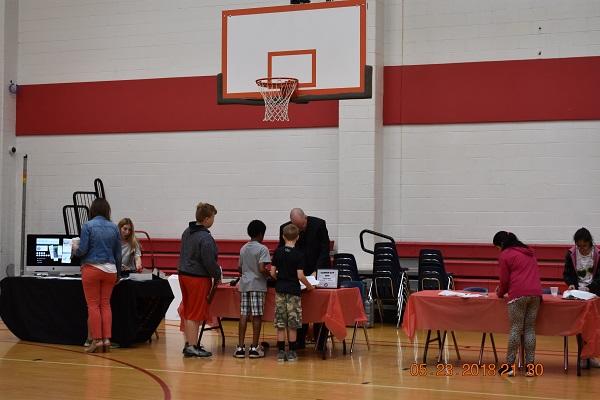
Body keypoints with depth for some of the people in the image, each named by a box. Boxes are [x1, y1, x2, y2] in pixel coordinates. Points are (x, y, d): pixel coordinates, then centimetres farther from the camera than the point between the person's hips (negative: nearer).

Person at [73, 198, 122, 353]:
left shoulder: (88, 226, -6)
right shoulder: (114, 227, 6)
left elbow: (82, 250, -9)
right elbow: (118, 253, 11)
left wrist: (75, 247, 14)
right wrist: (118, 273, 22)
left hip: (92, 268, -4)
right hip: (110, 269, 4)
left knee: (93, 305, 1)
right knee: (105, 304, 8)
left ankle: (97, 340, 0)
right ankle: (107, 339, 5)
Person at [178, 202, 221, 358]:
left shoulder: (187, 232, 10)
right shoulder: (206, 238, -18)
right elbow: (209, 262, -19)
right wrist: (217, 276, -3)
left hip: (183, 274, 9)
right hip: (198, 278, -9)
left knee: (187, 312, 15)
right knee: (195, 314, -2)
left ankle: (189, 343, 24)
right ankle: (192, 347, 2)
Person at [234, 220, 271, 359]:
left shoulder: (243, 248, 12)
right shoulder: (262, 249, -8)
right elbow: (262, 269, -17)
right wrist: (271, 274, 0)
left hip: (244, 284, 6)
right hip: (257, 285, -6)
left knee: (243, 315, 4)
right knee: (257, 316, 0)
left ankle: (240, 347, 2)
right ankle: (254, 348, 2)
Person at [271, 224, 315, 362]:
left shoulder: (278, 252, 2)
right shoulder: (298, 254, -8)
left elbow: (272, 272, 3)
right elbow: (300, 275, -13)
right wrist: (309, 286, 1)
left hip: (280, 289, 3)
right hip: (293, 291, -3)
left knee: (280, 324, 6)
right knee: (292, 324, 4)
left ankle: (281, 352, 7)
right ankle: (291, 353, 7)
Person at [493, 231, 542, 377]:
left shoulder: (505, 255, 4)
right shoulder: (528, 252, 24)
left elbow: (505, 279, 2)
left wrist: (500, 293, 21)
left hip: (518, 294, -6)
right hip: (536, 293, 6)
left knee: (515, 329, -2)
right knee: (530, 329, 7)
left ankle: (510, 365, 0)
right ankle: (530, 366, 5)